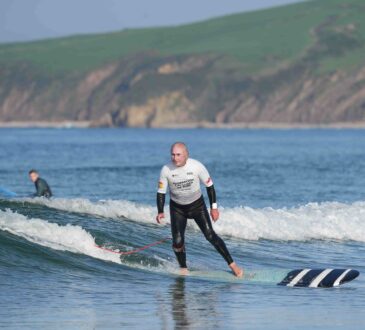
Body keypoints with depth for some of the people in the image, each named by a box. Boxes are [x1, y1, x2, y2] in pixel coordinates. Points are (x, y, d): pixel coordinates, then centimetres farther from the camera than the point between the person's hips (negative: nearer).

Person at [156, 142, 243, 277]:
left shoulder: (197, 166, -20)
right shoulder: (166, 170, -18)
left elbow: (209, 186, -7)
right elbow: (161, 192, -8)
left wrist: (214, 207, -6)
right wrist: (160, 212, -21)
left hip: (197, 205, -1)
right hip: (177, 208, 1)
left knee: (210, 235, -12)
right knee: (177, 242, -13)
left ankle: (232, 265, -7)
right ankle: (183, 270, 9)